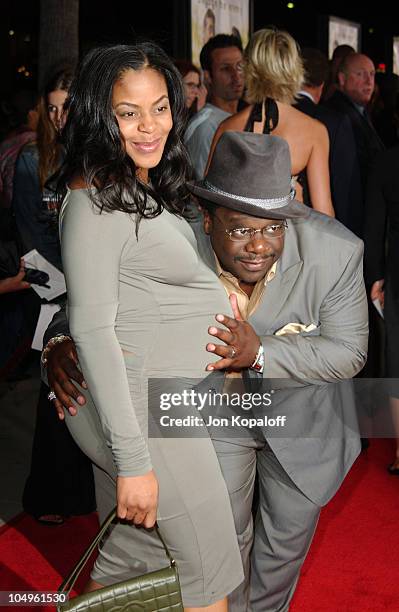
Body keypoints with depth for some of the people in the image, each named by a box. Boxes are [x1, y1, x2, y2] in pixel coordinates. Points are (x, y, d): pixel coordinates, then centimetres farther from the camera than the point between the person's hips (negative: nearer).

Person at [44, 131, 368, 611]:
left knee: (290, 534, 21)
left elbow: (348, 351, -24)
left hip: (299, 412, 1)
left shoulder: (337, 252, -31)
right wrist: (60, 345, -39)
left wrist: (260, 352, -41)